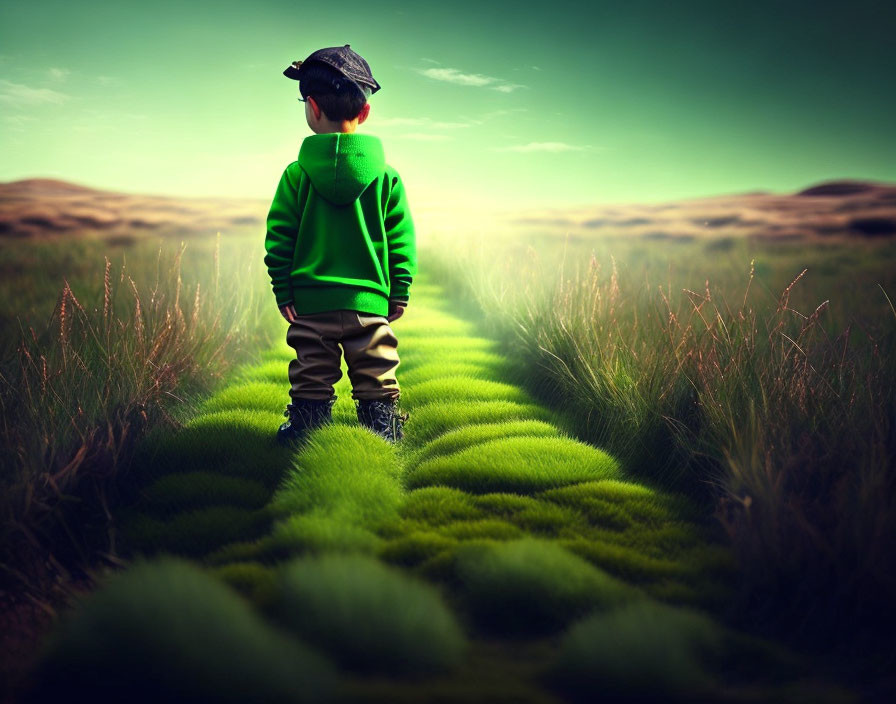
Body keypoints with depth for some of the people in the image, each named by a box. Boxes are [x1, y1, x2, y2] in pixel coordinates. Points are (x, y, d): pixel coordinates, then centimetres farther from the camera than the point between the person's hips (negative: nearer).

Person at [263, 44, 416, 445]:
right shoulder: (386, 177, -2)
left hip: (310, 303, 0)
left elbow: (278, 238, -2)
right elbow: (402, 239, 0)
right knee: (376, 381, 8)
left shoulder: (296, 175, -4)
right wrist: (400, 293, 6)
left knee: (312, 379, 9)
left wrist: (283, 291, 5)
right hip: (371, 302, 0)